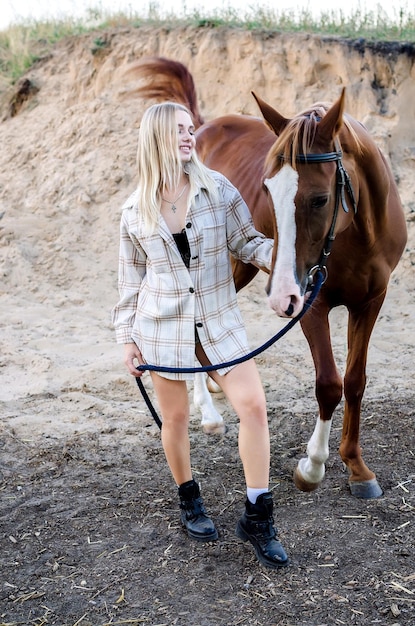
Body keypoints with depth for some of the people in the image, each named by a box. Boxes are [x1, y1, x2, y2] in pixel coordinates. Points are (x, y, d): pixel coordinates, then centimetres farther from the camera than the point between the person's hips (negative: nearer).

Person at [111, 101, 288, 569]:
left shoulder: (218, 189, -1)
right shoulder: (135, 212, 0)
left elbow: (248, 243, -1)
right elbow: (130, 280, 6)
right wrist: (127, 338, 3)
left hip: (219, 321, 1)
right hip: (163, 325, 0)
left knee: (253, 406, -9)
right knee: (175, 418, 9)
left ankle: (257, 518, 4)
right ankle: (189, 502, 33)